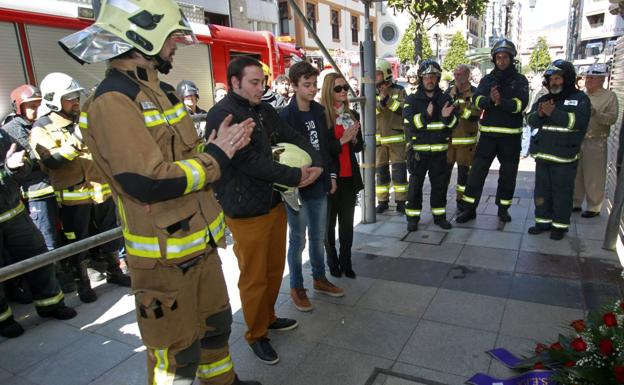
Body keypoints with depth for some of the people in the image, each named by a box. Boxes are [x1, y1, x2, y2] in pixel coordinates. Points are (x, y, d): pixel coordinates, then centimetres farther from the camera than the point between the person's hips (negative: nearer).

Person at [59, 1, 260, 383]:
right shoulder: (113, 101, -20)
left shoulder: (159, 89, 11)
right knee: (178, 350, 9)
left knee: (216, 321, 26)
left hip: (199, 239, 9)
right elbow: (148, 182, -29)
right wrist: (216, 156, -17)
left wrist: (225, 144, -4)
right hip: (164, 253, -9)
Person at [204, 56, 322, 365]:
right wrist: (295, 176, -18)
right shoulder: (222, 115, -18)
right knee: (254, 277, 7)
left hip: (274, 202, 8)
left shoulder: (265, 110, 9)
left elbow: (294, 139, 9)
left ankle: (268, 316, 43)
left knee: (275, 268, 21)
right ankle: (256, 334, 28)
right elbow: (251, 161, -25)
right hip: (246, 212, -8)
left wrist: (316, 163, -10)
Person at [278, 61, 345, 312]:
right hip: (298, 188, -6)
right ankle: (296, 288, 25)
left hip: (320, 186, 6)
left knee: (318, 237, 18)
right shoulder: (285, 117, -12)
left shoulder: (319, 111, 7)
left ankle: (319, 279, 36)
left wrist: (331, 175, 11)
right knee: (298, 240, 8)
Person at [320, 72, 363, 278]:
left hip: (350, 177, 5)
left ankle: (346, 261, 23)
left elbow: (360, 146, 14)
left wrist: (354, 139, -7)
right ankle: (332, 261, 25)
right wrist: (342, 140, -19)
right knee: (329, 222, 10)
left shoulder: (352, 115, 8)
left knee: (347, 222, 11)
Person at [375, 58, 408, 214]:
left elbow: (403, 110, -14)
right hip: (378, 139, 3)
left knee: (399, 171, -1)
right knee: (380, 171, 7)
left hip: (397, 138, -2)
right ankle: (383, 201, 18)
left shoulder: (399, 90, 0)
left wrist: (387, 99, -21)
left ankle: (401, 201, 10)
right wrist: (380, 100, -21)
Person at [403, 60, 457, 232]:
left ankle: (439, 216, 23)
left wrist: (447, 117, -15)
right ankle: (413, 217, 13)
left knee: (440, 184, 10)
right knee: (415, 185, 3)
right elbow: (409, 122, -14)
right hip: (418, 150, -3)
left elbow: (454, 123, 7)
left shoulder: (445, 98, 9)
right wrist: (426, 115, -29)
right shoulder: (412, 99, 1)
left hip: (439, 150, 3)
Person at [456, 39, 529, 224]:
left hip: (511, 135, -1)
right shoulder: (487, 79, 8)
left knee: (508, 174, 9)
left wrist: (501, 102, -33)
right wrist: (490, 99, -31)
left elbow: (521, 103, -15)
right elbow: (477, 100, -9)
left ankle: (503, 208, 24)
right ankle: (469, 208, 7)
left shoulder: (520, 80, 2)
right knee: (477, 171, -1)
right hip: (488, 133, 1)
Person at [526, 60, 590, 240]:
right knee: (542, 190, 11)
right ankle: (543, 221, 23)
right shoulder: (543, 99, 14)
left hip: (565, 157, -5)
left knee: (562, 192, 1)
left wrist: (553, 113, -21)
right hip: (543, 155, 5)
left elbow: (578, 121, -17)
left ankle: (560, 225, 12)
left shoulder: (580, 98, 0)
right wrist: (539, 114, -16)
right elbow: (531, 120, 5)